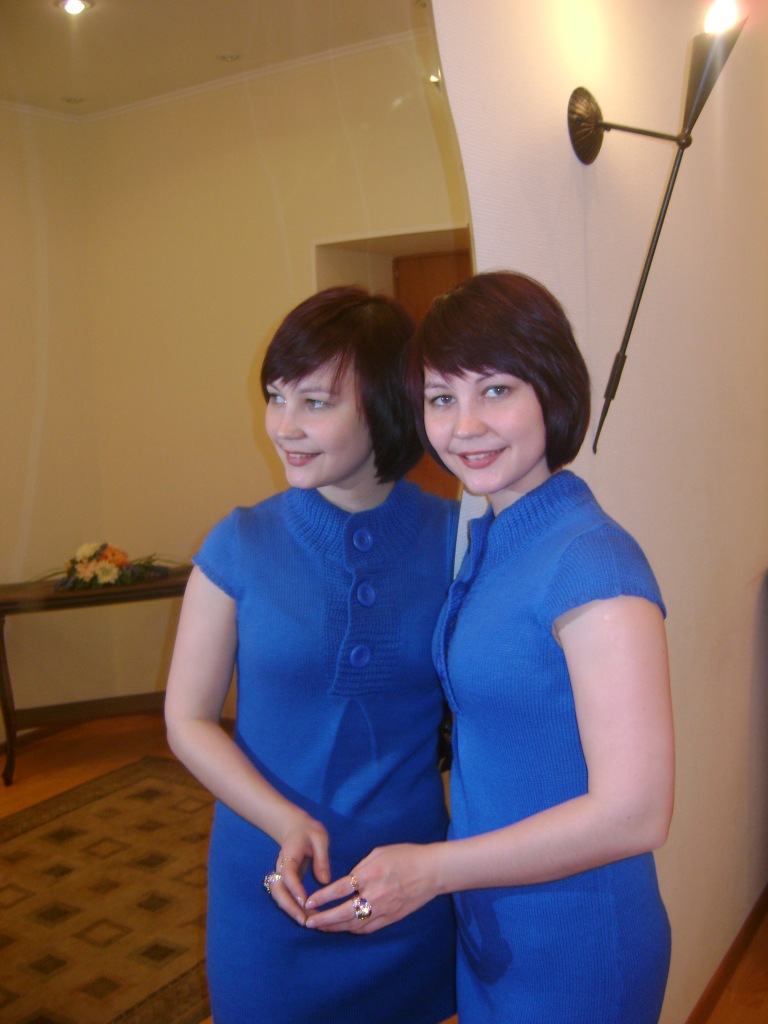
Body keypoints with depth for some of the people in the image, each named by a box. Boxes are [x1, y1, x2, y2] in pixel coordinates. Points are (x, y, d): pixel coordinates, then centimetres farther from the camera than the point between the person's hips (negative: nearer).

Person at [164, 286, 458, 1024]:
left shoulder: (454, 541, -10)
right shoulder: (240, 547, -9)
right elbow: (189, 721, -5)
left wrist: (446, 852, -15)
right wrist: (287, 823, -17)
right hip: (270, 881, 0)